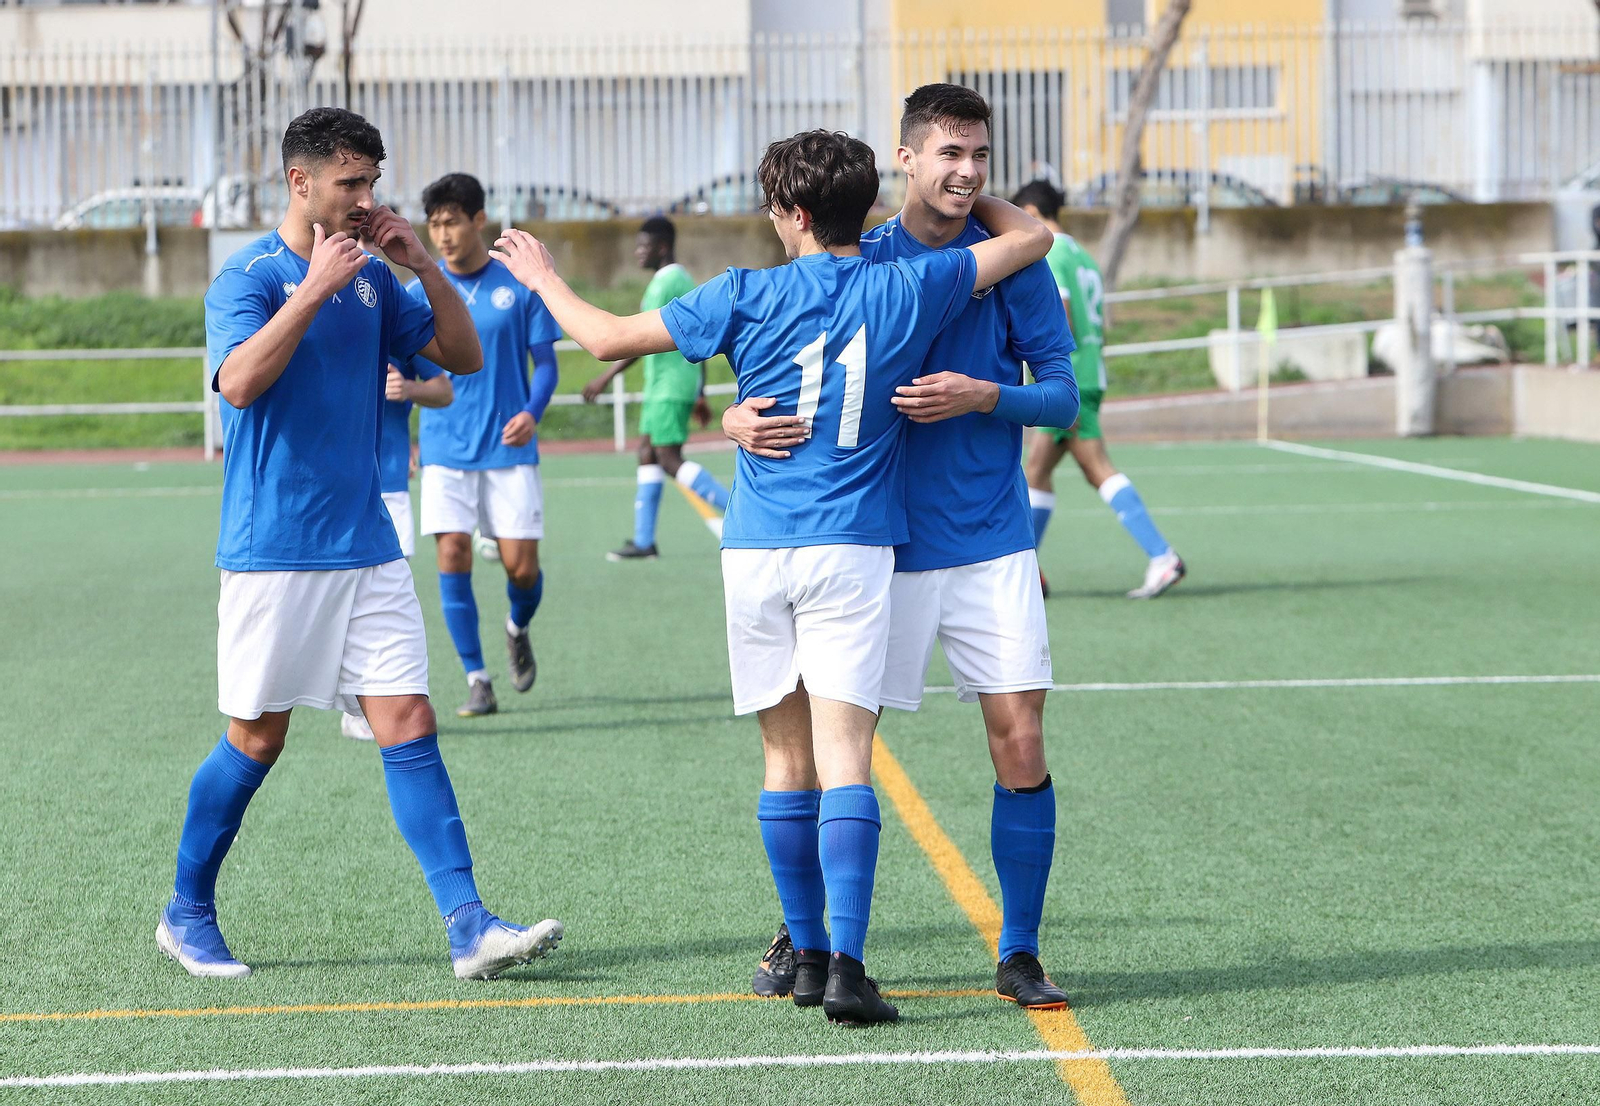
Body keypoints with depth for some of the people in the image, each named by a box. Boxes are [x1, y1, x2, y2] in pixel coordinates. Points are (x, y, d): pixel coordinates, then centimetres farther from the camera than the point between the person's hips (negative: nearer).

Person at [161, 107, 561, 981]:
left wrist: (425, 267, -1)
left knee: (409, 724, -3)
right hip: (274, 551, -5)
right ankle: (186, 915, 22)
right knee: (257, 740, 4)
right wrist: (315, 286, -25)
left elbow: (464, 357, 12)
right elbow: (239, 381, -25)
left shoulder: (372, 279, 10)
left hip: (367, 547, 5)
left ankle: (467, 925, -7)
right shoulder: (248, 278, -9)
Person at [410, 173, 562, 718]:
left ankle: (518, 629, 32)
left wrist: (531, 413, -15)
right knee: (453, 554, -12)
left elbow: (544, 361, 3)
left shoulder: (520, 285, 0)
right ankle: (477, 681, -3)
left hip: (509, 448, -1)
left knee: (521, 565, -3)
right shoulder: (418, 293, 3)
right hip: (446, 449, 1)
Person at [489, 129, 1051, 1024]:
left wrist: (543, 278, 22)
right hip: (852, 550, -1)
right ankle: (846, 966, -20)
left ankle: (810, 955, 18)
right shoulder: (908, 291, 0)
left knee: (788, 759, 11)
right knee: (843, 758, -8)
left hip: (756, 550, 1)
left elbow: (610, 339, 5)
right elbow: (1030, 236, 13)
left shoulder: (748, 297, -2)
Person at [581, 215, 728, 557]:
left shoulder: (665, 283, -15)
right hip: (664, 386, 10)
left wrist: (606, 377, -20)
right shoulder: (684, 280, 16)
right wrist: (699, 395, 24)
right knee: (647, 452, 9)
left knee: (669, 460, -11)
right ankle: (644, 541, 9)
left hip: (669, 386, -10)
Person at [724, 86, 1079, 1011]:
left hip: (993, 548, 0)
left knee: (1021, 745, -6)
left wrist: (985, 396, -17)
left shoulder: (1013, 264, 1)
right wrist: (741, 418, -17)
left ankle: (1019, 954, 7)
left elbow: (1063, 395, 1)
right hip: (880, 544, 0)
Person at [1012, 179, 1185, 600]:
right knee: (1037, 468, 14)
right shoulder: (1083, 257, 18)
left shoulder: (1046, 257, -9)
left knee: (1099, 471, -10)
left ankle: (1162, 557, -17)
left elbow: (1061, 323, -18)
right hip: (1091, 374, 9)